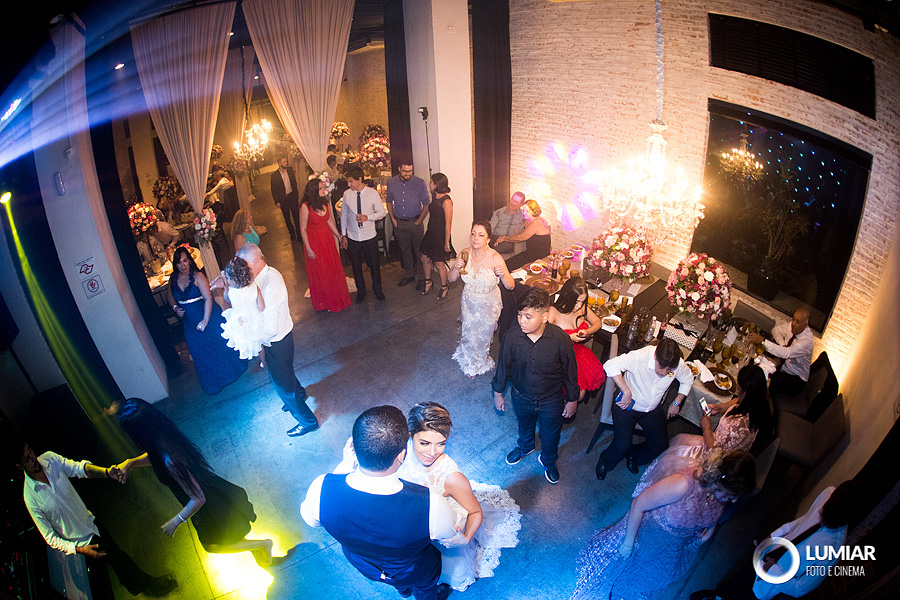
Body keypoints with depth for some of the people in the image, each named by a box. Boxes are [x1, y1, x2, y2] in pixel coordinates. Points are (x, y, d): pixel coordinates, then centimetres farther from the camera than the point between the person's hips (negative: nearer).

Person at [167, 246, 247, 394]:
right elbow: (171, 297, 16)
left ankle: (228, 370, 36)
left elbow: (208, 298, -21)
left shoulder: (197, 276, -16)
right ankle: (211, 382, 31)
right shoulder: (173, 279, -1)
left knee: (218, 343, 9)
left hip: (208, 315, -5)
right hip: (190, 321, 5)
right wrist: (175, 308, -5)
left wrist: (205, 320, -26)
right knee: (199, 351, 13)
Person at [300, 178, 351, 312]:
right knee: (320, 272, 11)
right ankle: (325, 302, 30)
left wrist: (339, 236, 13)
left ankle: (338, 298, 35)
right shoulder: (306, 207, -22)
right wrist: (308, 249, -14)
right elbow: (303, 230, -15)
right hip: (314, 242, -5)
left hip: (327, 239, 5)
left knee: (333, 268, 16)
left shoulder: (325, 202, -5)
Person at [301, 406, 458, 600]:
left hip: (361, 564, 3)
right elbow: (454, 538, -20)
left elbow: (310, 519, -11)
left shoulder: (321, 489, -38)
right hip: (416, 573, -3)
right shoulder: (430, 505, -46)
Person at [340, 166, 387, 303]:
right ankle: (361, 290, 35)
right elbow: (344, 215, 5)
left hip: (369, 237, -1)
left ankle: (377, 289, 36)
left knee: (374, 264, 12)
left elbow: (382, 212, -2)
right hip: (352, 238, 2)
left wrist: (368, 217, -20)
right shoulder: (347, 194, -4)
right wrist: (343, 235, 5)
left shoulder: (372, 193, -10)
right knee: (356, 266, 13)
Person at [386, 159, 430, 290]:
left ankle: (421, 277, 17)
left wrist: (418, 222, -9)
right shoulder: (391, 182, 0)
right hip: (399, 223, 3)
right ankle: (409, 275, 31)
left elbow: (426, 205, -7)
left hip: (415, 222, -3)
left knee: (418, 251, 3)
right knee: (405, 250, 15)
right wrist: (392, 219, 5)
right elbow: (389, 201, 13)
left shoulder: (420, 183, -11)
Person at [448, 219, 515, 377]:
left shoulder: (495, 258, -28)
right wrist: (456, 268, -28)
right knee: (469, 333, 19)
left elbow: (510, 286, -23)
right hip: (469, 301, 2)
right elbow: (451, 279, -7)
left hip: (488, 303, -2)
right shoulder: (465, 253, -18)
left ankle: (481, 360, 54)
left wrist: (503, 275, -44)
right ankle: (471, 362, 52)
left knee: (484, 333, 21)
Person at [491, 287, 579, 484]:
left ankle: (548, 461, 57)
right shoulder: (512, 336, -25)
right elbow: (504, 365, -7)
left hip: (551, 400, -1)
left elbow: (569, 371, -13)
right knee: (524, 426, 31)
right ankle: (525, 446, 66)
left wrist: (572, 400, -3)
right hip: (522, 397, 1)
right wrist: (498, 392, 4)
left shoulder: (560, 339, -29)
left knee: (550, 434, 24)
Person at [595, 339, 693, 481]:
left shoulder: (678, 364, -16)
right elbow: (610, 365, -38)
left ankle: (633, 455, 29)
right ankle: (606, 461, 17)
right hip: (628, 405, -5)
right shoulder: (640, 357, -32)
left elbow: (688, 380, 8)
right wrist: (626, 391, -40)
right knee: (622, 445, -17)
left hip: (653, 409, 5)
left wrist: (676, 403, 2)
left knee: (661, 445, -1)